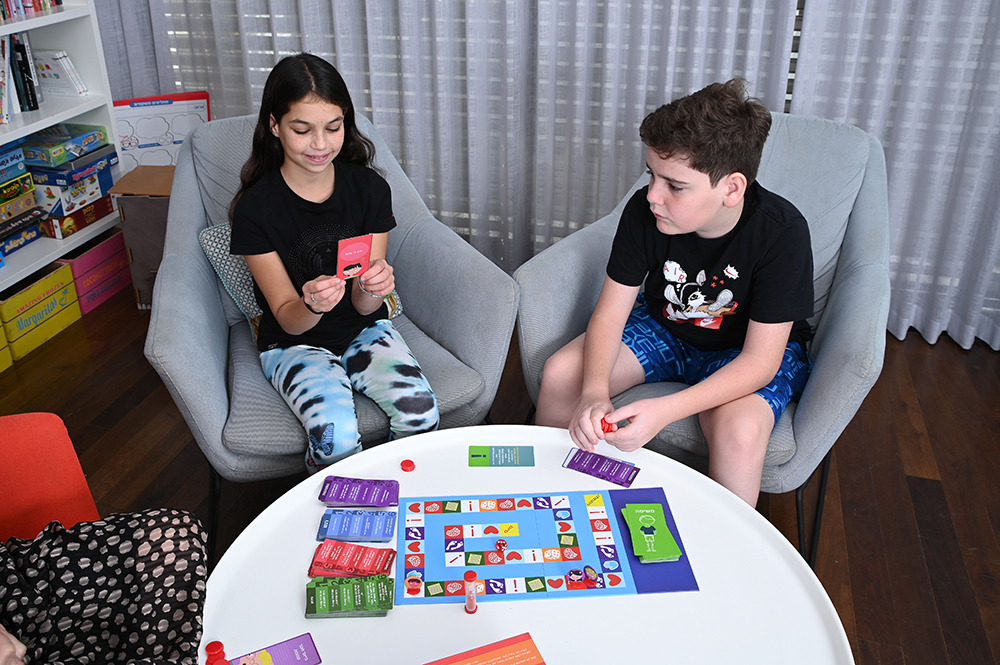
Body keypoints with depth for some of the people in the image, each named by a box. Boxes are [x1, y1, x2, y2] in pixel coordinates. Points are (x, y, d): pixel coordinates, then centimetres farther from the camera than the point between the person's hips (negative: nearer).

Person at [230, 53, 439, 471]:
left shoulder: (370, 189, -8)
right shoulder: (255, 208, -15)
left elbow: (364, 306, -8)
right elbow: (288, 319, -13)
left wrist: (374, 288, -33)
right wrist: (310, 305, -37)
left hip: (364, 330, 3)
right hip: (294, 343, -2)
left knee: (420, 411, -23)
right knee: (336, 435, -30)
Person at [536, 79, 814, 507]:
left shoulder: (782, 233, -30)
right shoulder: (645, 210, -21)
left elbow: (759, 360, -29)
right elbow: (610, 314, -15)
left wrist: (664, 411, -41)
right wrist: (595, 391, -35)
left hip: (749, 350, -3)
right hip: (664, 326, 4)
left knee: (739, 431, -35)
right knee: (560, 375, -15)